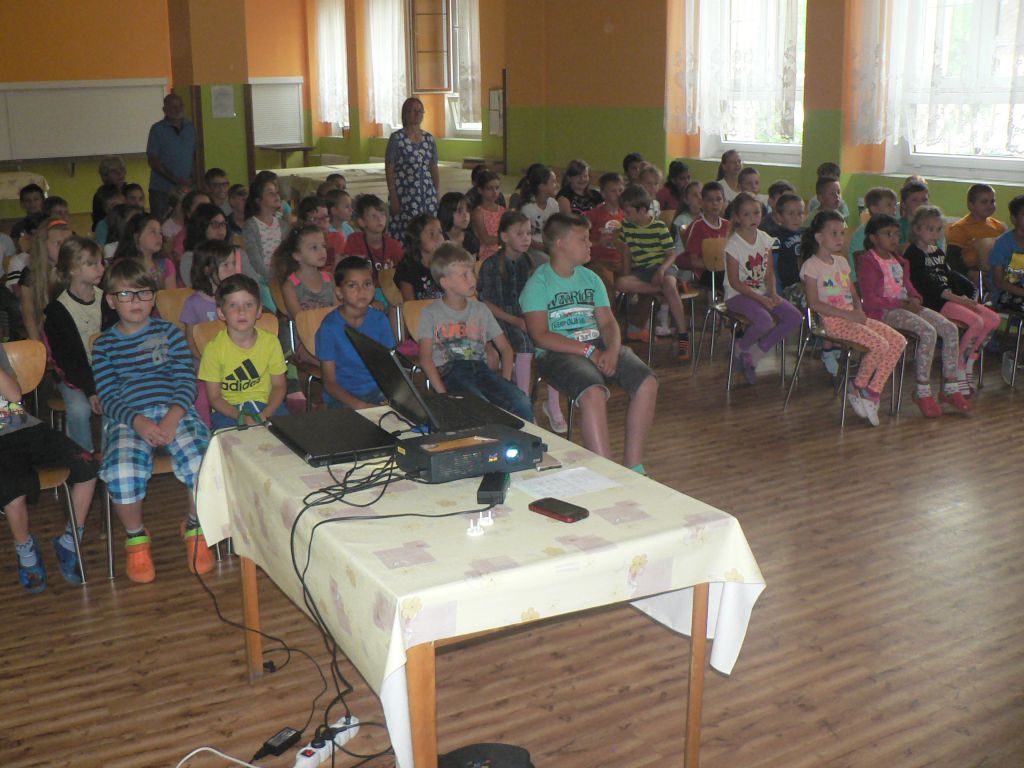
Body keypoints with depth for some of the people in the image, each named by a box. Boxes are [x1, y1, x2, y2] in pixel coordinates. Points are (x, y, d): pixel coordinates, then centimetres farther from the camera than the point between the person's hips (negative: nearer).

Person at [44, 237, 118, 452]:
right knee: (80, 410, -30)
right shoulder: (57, 310, -8)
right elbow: (65, 357, -10)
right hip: (75, 376, -3)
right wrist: (90, 391, -21)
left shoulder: (106, 298, 2)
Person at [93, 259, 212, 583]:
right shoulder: (104, 345, 14)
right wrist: (138, 422, -15)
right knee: (121, 474, -31)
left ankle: (194, 528, 3)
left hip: (173, 410, 0)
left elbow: (186, 380, 5)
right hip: (127, 417, 0)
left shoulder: (168, 332, 14)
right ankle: (136, 538, 1)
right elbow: (108, 397, 5)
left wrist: (174, 415, -14)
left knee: (201, 462, -29)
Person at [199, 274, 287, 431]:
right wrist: (240, 417, -23)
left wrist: (265, 415, -14)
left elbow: (279, 385, 3)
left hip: (265, 404, 3)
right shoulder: (214, 348, -10)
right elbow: (214, 398, -7)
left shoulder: (270, 341, -3)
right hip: (228, 408, -2)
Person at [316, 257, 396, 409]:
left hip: (379, 393, 4)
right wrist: (360, 405, -23)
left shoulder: (380, 320, 5)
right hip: (343, 398, -4)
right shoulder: (330, 326, -8)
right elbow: (330, 383, -8)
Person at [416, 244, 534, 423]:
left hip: (480, 368, 4)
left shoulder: (481, 309, 21)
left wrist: (506, 384, 2)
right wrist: (443, 394, -17)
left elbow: (505, 348, 20)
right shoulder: (431, 313, 8)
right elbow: (425, 358, -2)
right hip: (449, 371, -4)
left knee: (522, 404, -25)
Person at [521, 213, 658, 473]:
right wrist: (589, 351, -17)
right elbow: (541, 336, -11)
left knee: (647, 383, -18)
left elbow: (608, 323, 12)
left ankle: (633, 467, -14)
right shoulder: (538, 283, -1)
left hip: (599, 346, 6)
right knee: (593, 393, -36)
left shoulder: (591, 279, 19)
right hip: (558, 352, -6)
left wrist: (612, 350, -11)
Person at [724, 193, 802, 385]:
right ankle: (742, 348, 0)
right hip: (738, 295, -7)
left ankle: (756, 353, 1)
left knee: (795, 318, -10)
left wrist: (772, 293, -9)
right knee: (765, 321, -33)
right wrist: (761, 299, -21)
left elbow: (769, 272, 10)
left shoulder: (765, 239, 5)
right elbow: (735, 282, -15)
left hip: (762, 292, 7)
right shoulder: (733, 244, -13)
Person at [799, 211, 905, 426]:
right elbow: (814, 303, -15)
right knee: (879, 345, -25)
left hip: (851, 317, 8)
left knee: (898, 341, -5)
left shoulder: (841, 262, 18)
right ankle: (857, 388, -4)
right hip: (832, 321, -8)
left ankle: (873, 391, -5)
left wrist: (859, 311, -3)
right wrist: (848, 314, -19)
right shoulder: (811, 265, -6)